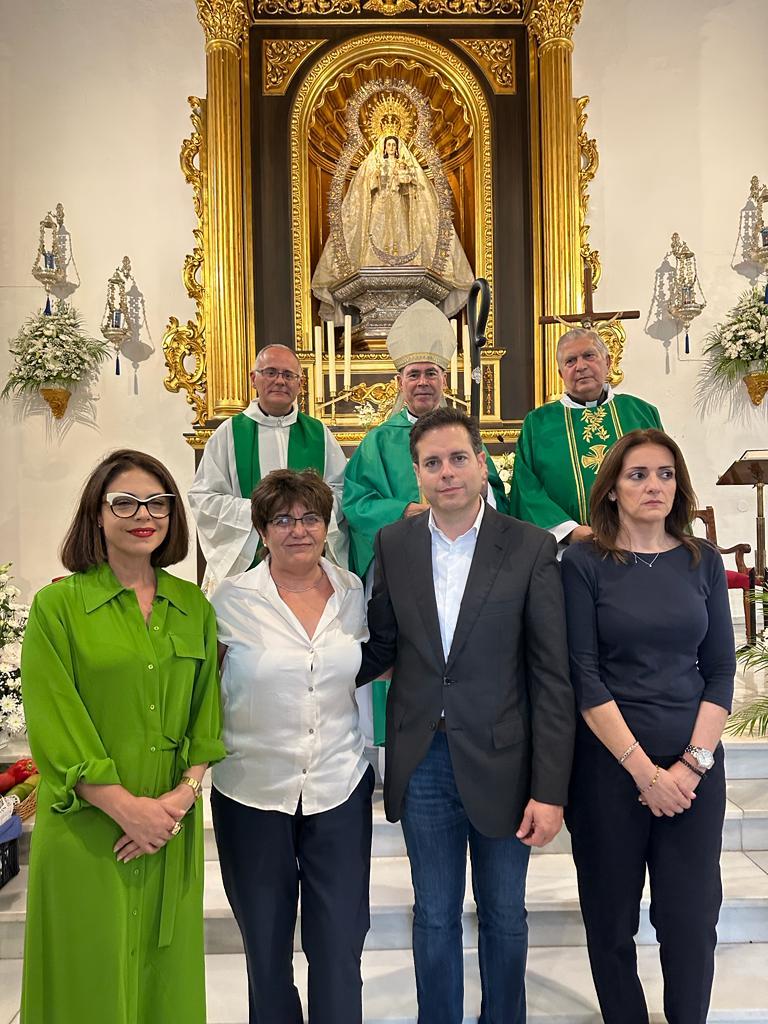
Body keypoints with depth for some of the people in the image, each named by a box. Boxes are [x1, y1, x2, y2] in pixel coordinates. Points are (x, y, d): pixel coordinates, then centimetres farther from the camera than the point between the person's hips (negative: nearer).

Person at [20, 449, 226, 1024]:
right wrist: (128, 807, -15)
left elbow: (206, 711, 5)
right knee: (91, 976, 11)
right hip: (86, 829, -3)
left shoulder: (194, 606, 5)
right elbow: (54, 725, -10)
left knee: (166, 975, 15)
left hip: (174, 830, 3)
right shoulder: (57, 604, -6)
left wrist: (184, 794, -9)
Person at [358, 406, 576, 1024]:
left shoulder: (530, 547, -9)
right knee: (435, 917, 18)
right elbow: (382, 648, 6)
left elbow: (552, 677, -9)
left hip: (500, 763, -1)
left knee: (504, 916, 19)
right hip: (423, 762, 2)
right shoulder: (393, 545, 0)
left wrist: (550, 790, -11)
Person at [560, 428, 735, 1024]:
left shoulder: (703, 561, 4)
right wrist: (644, 769, -12)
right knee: (611, 920, 10)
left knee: (691, 920, 7)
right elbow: (584, 674, -9)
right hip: (610, 763, -2)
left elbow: (721, 669, 3)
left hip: (694, 764, 2)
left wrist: (692, 762, -7)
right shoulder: (584, 563, -5)